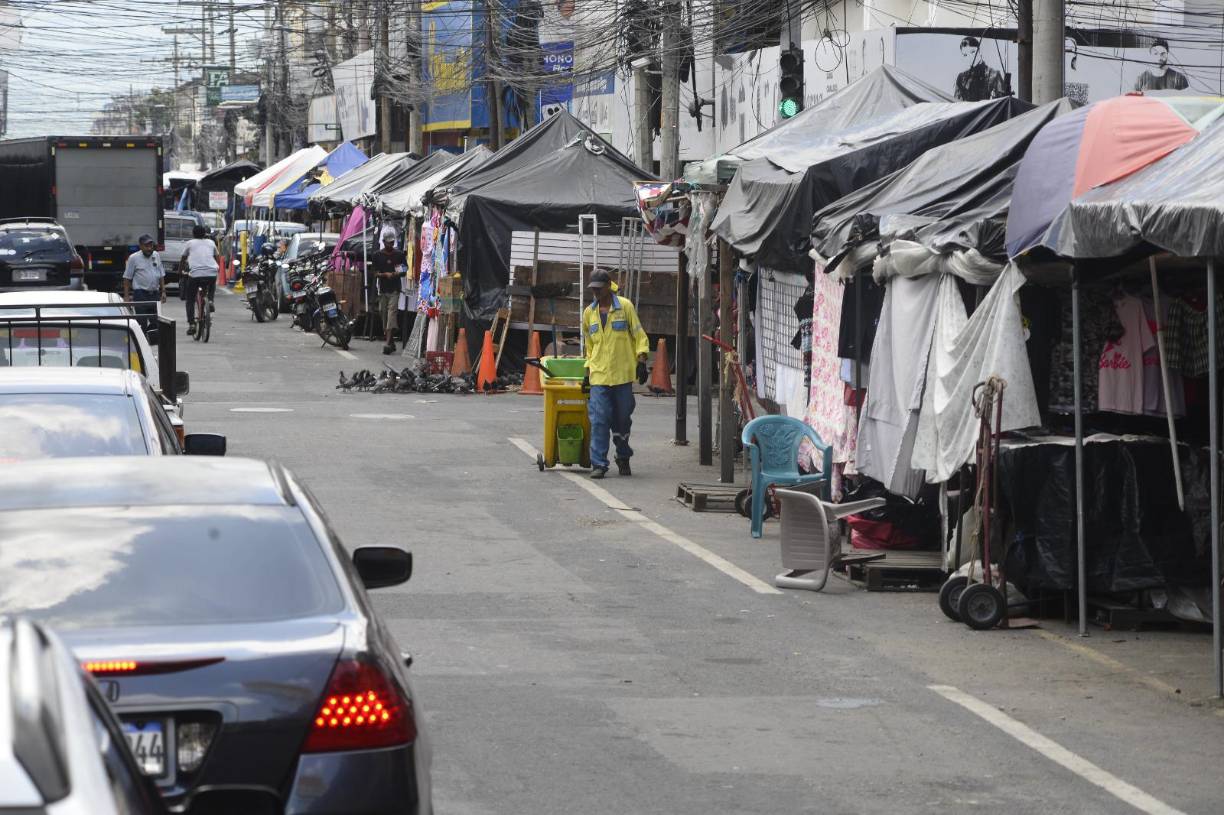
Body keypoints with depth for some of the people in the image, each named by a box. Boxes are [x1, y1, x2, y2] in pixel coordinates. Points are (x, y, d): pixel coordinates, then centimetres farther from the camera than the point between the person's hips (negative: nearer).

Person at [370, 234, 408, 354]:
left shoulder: (400, 255, 5)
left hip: (395, 289, -3)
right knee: (383, 313, 6)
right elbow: (376, 273, 3)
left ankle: (388, 343, -23)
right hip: (383, 289, 3)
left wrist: (398, 273, -12)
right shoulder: (377, 255, 6)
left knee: (392, 311, -16)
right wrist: (385, 274, -16)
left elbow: (405, 272, 9)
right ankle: (391, 342, 19)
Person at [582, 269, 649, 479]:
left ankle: (624, 458, 23)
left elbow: (640, 336, 2)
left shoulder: (625, 307, 0)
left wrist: (641, 361, -8)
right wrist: (588, 370, 17)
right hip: (599, 376, 2)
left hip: (623, 375, -2)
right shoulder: (589, 312, 11)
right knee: (599, 420, -7)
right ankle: (599, 464, -6)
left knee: (622, 420, 6)